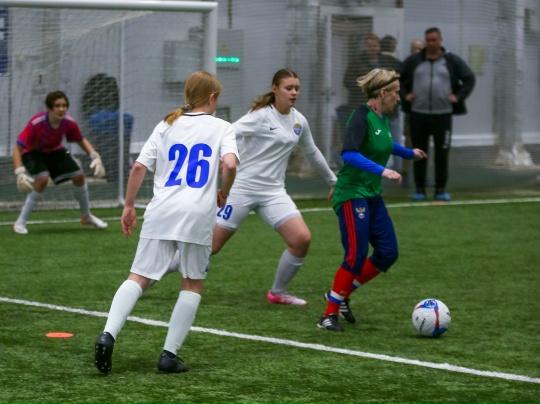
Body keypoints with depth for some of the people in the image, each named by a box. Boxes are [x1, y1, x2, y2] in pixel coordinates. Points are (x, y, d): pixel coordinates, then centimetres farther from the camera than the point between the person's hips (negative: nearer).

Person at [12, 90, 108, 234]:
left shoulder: (69, 123, -23)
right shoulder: (36, 124, -37)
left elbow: (82, 141, -2)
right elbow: (17, 149, -35)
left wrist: (95, 156, -17)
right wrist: (20, 172, -47)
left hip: (55, 151, 5)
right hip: (33, 152, -5)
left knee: (78, 176, -2)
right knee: (43, 179, -30)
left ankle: (86, 216, 25)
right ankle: (20, 222, -18)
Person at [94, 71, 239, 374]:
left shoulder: (167, 126, 16)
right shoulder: (221, 128, 8)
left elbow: (139, 167, 7)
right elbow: (230, 165, -10)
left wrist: (129, 205, 16)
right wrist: (224, 194, 8)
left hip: (161, 211, 2)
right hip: (199, 213, -2)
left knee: (139, 278, 2)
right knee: (193, 284, 13)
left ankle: (108, 335, -21)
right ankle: (170, 354, 4)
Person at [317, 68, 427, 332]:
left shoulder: (382, 118, 10)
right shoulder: (362, 116, -17)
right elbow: (349, 154, -31)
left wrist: (409, 153, 43)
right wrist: (382, 171, -37)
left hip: (372, 195, 9)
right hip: (352, 193, -9)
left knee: (388, 253, 4)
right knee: (356, 256, -13)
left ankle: (340, 294, 18)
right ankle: (329, 314, -3)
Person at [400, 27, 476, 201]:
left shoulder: (452, 61, 5)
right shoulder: (413, 61, 6)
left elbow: (469, 79, 9)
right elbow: (399, 78, 17)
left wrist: (458, 96, -2)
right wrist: (405, 93, 3)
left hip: (442, 114, -1)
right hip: (418, 113, 1)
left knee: (442, 153, 0)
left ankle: (441, 189, 8)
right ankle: (419, 189, 11)